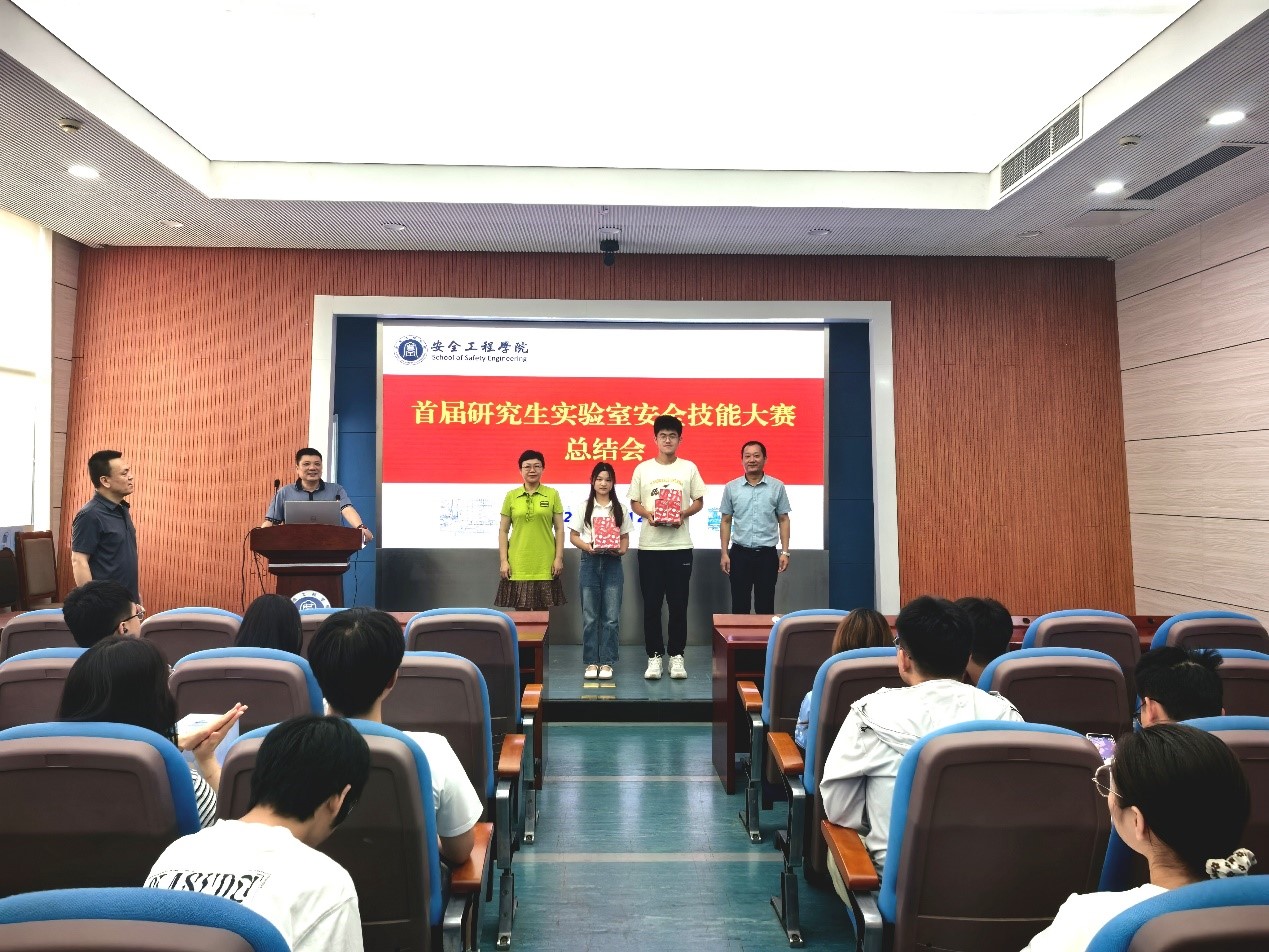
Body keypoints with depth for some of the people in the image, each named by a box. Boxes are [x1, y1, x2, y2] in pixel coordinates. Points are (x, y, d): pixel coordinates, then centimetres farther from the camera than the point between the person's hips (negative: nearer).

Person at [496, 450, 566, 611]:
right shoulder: (511, 496, 5)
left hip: (544, 564, 0)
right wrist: (503, 561, 0)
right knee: (521, 610, 5)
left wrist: (559, 558, -2)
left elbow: (559, 529, 4)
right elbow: (503, 531, 7)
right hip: (518, 564, 1)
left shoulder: (552, 495, 3)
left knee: (541, 611, 5)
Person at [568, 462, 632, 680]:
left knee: (611, 617, 1)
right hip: (590, 562, 0)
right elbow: (573, 536, 4)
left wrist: (621, 549, -11)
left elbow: (625, 538, 10)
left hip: (612, 563, 1)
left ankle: (607, 662, 9)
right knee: (590, 617, 4)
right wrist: (588, 547, -13)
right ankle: (591, 662, 13)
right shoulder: (584, 507, 5)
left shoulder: (619, 509, 8)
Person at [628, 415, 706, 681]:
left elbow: (699, 501, 8)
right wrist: (648, 514, -13)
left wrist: (683, 514, -11)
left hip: (680, 546, 0)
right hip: (649, 545, 0)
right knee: (651, 604, 4)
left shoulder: (689, 468, 5)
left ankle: (677, 656, 15)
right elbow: (634, 503, 8)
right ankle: (655, 656, 14)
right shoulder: (643, 468, 5)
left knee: (678, 604, 4)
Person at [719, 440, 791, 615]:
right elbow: (726, 522, 6)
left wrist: (785, 552, -3)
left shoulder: (777, 487, 0)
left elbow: (783, 520, 4)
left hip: (767, 554, -1)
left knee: (765, 606, 6)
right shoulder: (731, 488, 2)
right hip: (739, 553, 1)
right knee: (739, 606, 6)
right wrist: (724, 553, 1)